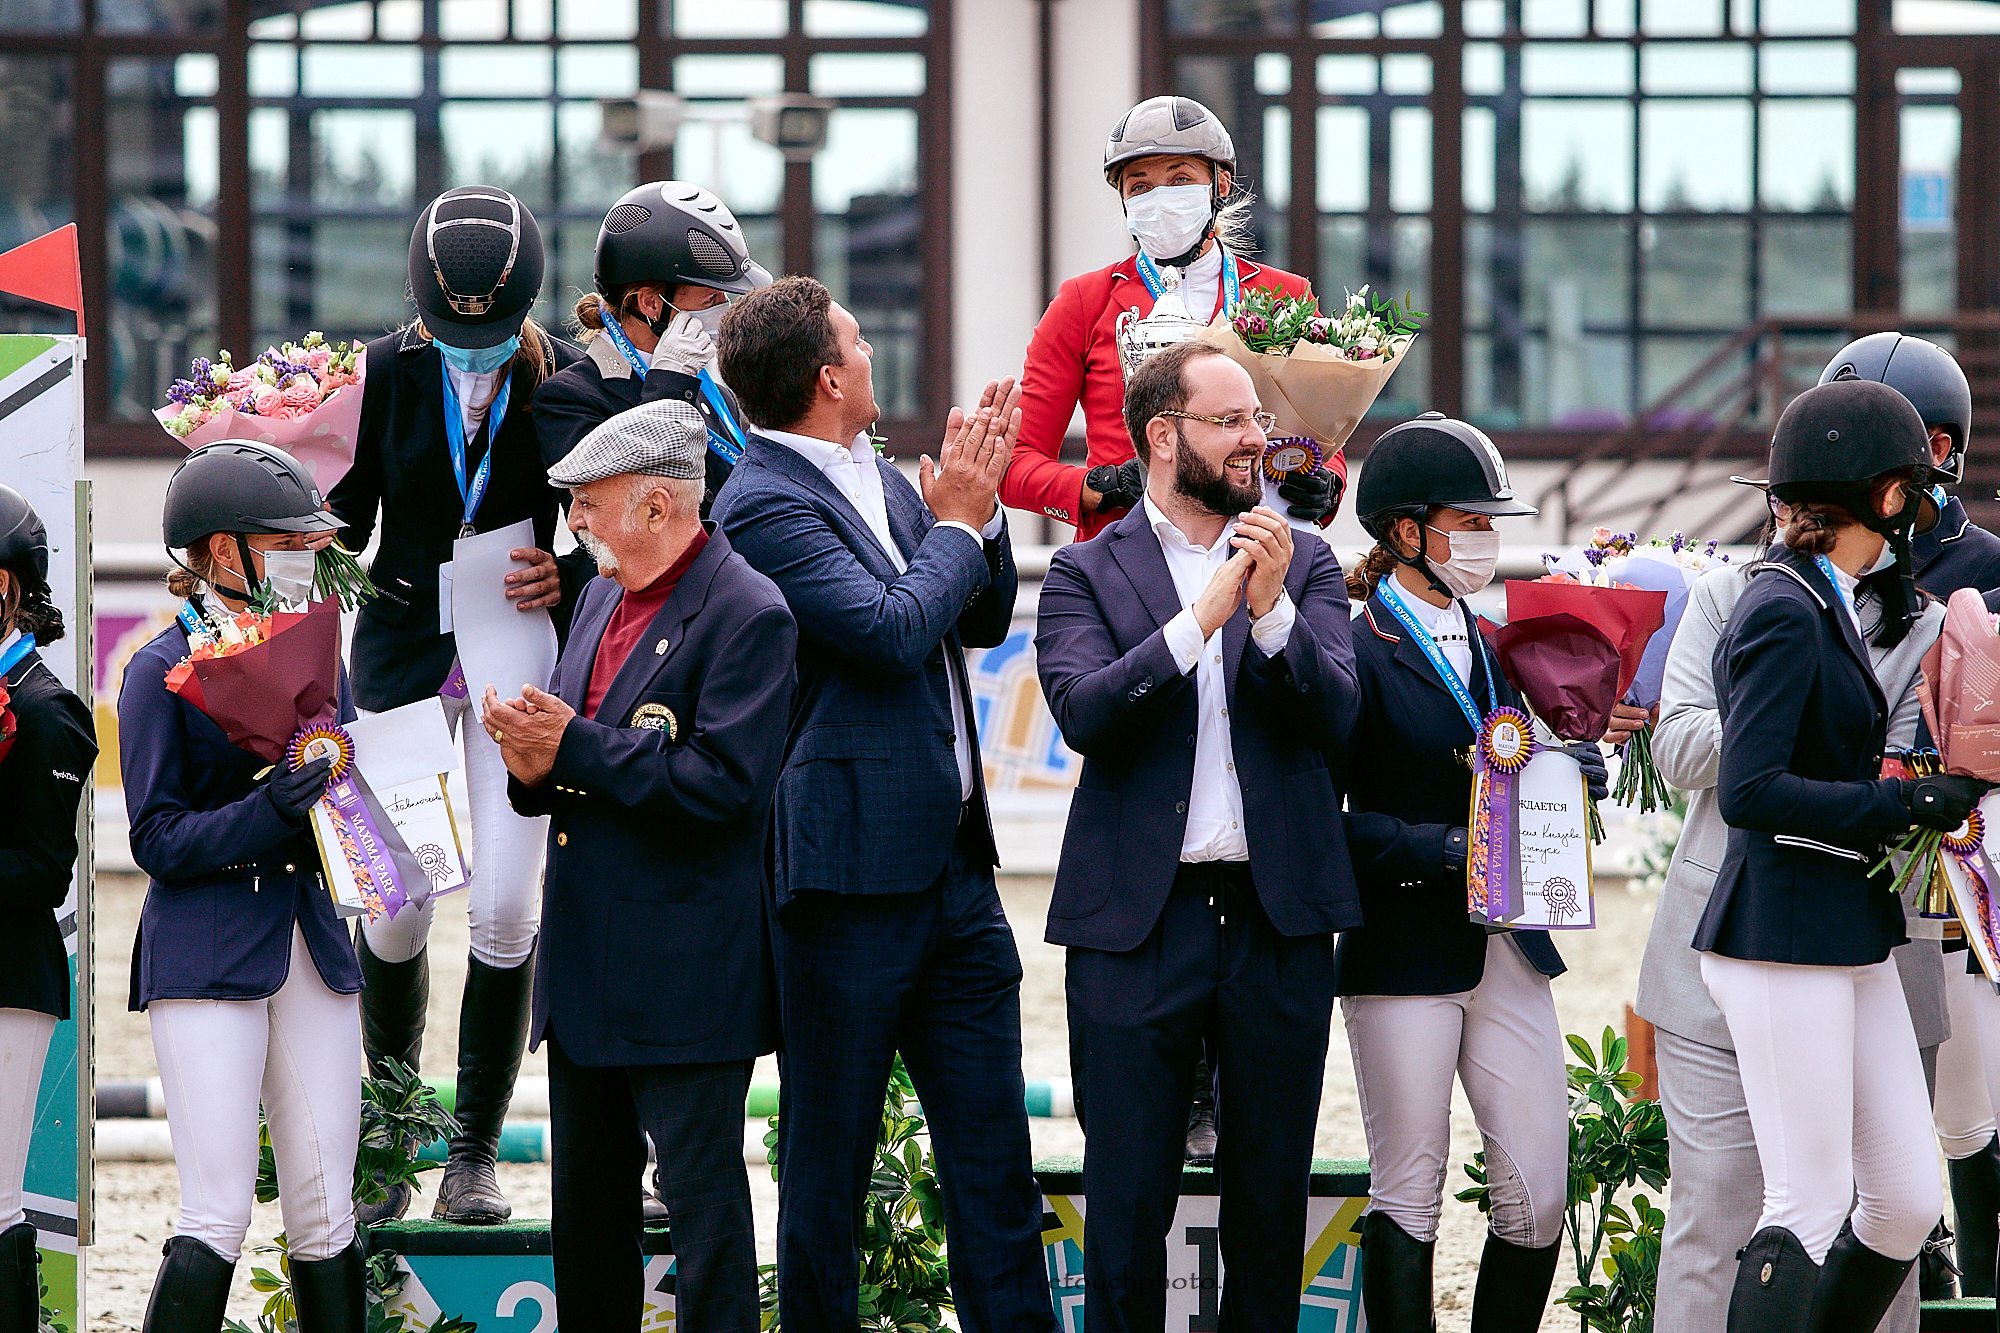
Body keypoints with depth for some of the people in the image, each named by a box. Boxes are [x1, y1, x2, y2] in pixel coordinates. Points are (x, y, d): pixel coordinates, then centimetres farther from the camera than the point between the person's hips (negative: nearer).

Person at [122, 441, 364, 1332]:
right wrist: (268, 809, -22)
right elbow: (157, 840, -8)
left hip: (312, 947, 6)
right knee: (217, 1217, -11)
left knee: (325, 1214, 4)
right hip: (208, 951, -6)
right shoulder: (163, 668, -4)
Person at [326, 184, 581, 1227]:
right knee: (397, 909, -3)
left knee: (505, 907, -9)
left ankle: (474, 1156, 4)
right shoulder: (385, 373, -4)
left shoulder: (566, 380, -6)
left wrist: (566, 577, -17)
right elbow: (345, 518, 3)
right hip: (405, 650, 1)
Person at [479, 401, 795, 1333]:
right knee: (586, 1200, 15)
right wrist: (536, 767, -6)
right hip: (586, 966, 9)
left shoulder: (747, 615, -14)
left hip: (686, 973, -9)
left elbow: (725, 783, -22)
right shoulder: (604, 597, 14)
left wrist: (578, 748, -22)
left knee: (703, 1200, -4)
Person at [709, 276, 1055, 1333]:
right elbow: (891, 632, -21)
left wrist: (979, 504, 2)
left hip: (952, 864, 8)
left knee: (994, 1155, 9)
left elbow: (983, 620, 18)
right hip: (850, 873, -8)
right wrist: (956, 523, -6)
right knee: (828, 1161, 3)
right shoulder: (765, 505, -13)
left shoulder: (880, 480, 13)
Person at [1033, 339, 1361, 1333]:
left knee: (1271, 1194, 8)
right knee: (1127, 1201, 0)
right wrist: (1199, 620, -20)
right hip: (1137, 916, -2)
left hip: (1279, 914, 2)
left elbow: (1334, 718, -3)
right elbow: (1082, 713, -12)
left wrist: (1272, 609, -17)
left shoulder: (1305, 567, 10)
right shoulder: (1088, 573, 4)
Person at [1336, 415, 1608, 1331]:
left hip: (1506, 954, 7)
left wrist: (1571, 775, 3)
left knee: (1539, 1196, 3)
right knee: (1409, 1196, -1)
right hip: (1404, 955, -7)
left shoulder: (1493, 647, 15)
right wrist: (1440, 851, -21)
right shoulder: (1357, 653, -8)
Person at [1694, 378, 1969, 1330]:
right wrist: (1908, 803, -18)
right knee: (1810, 1207, -7)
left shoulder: (1833, 605, 13)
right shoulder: (1785, 613, -15)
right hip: (1785, 938, -9)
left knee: (1908, 1199, 8)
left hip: (1854, 941, 9)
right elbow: (1750, 791, -23)